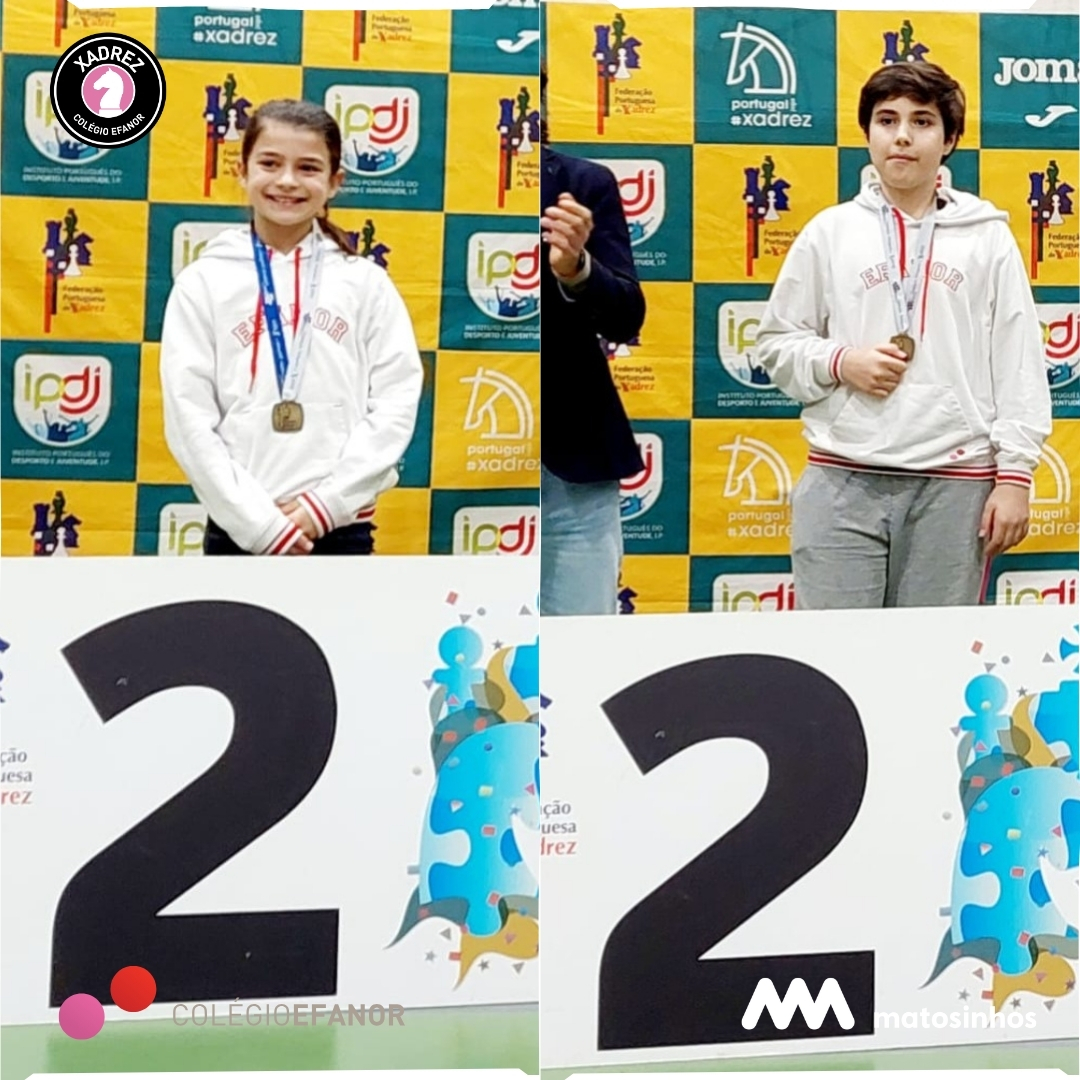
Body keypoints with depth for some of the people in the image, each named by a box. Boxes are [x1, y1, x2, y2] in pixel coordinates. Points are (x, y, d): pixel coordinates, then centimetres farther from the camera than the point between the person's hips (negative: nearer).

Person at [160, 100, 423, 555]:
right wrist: (259, 521, -11)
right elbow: (189, 418, -4)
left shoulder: (365, 282, 4)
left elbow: (396, 400, -2)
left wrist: (327, 501, -11)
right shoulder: (204, 282, 1)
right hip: (239, 530, 0)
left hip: (340, 529, 1)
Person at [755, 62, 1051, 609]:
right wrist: (839, 361, -7)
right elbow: (775, 342, 12)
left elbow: (1019, 366, 5)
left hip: (955, 486, 0)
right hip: (843, 482, 0)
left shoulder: (988, 238, 7)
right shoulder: (829, 232, 8)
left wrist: (1015, 473, -1)